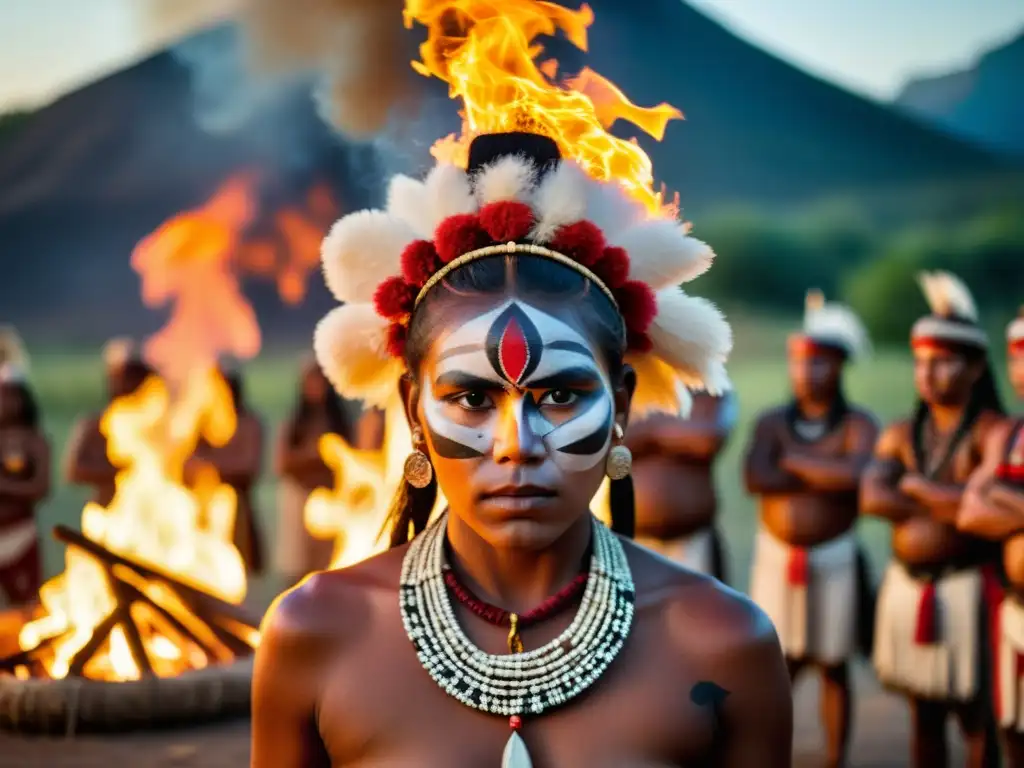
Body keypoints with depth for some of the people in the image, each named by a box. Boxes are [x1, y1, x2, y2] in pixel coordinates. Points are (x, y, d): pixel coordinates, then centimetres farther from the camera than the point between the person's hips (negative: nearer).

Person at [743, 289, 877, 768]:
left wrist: (793, 460, -13)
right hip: (776, 557, 2)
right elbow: (754, 478, -16)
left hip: (833, 560, -1)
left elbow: (856, 473, -24)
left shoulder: (858, 425, -3)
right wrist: (826, 474, -15)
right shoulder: (771, 422, 3)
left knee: (833, 668, 7)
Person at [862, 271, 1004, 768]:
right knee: (923, 714, 14)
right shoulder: (901, 435, 9)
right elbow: (870, 497, -6)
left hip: (965, 589, -5)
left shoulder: (991, 432, -7)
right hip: (907, 587, 6)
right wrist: (951, 504, -14)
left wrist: (916, 487, -9)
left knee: (974, 717, 2)